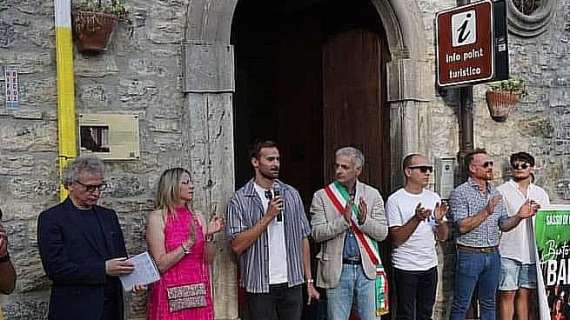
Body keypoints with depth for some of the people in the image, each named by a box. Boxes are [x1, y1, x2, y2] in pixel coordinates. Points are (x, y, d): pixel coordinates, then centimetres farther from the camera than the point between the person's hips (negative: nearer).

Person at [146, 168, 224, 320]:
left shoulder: (197, 217, 5)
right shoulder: (157, 217, -8)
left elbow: (207, 259, 5)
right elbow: (160, 265, -13)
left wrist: (209, 236, -10)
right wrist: (189, 243, -19)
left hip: (198, 293, 4)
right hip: (171, 295, -4)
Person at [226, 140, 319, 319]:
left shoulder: (291, 194, 7)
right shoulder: (240, 200, -4)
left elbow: (303, 238, 9)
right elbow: (237, 246, -12)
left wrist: (309, 281, 6)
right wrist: (268, 217, -16)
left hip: (292, 283, 3)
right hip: (259, 286, -3)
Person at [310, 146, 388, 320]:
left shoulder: (372, 195, 5)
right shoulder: (321, 196, -1)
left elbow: (382, 233, 0)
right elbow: (317, 233, -9)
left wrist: (364, 220, -18)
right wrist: (344, 219, -21)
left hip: (366, 268, 2)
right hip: (337, 269, -1)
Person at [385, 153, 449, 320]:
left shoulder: (434, 198, 7)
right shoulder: (395, 200, -10)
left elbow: (443, 237, 7)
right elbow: (396, 240, -15)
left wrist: (439, 220, -13)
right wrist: (416, 219, -25)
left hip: (430, 266, 5)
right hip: (406, 268, -5)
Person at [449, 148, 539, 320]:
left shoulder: (496, 193, 10)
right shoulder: (460, 193, -9)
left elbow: (503, 225, 11)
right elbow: (462, 227, -17)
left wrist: (519, 216, -6)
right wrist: (486, 212, -23)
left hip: (493, 255, 6)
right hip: (469, 255, -6)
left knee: (488, 304, 15)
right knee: (461, 305, 3)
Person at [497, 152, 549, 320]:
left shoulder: (541, 193, 12)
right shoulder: (501, 191, -2)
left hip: (532, 253, 4)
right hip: (508, 252, -4)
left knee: (526, 293, 10)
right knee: (508, 294, 1)